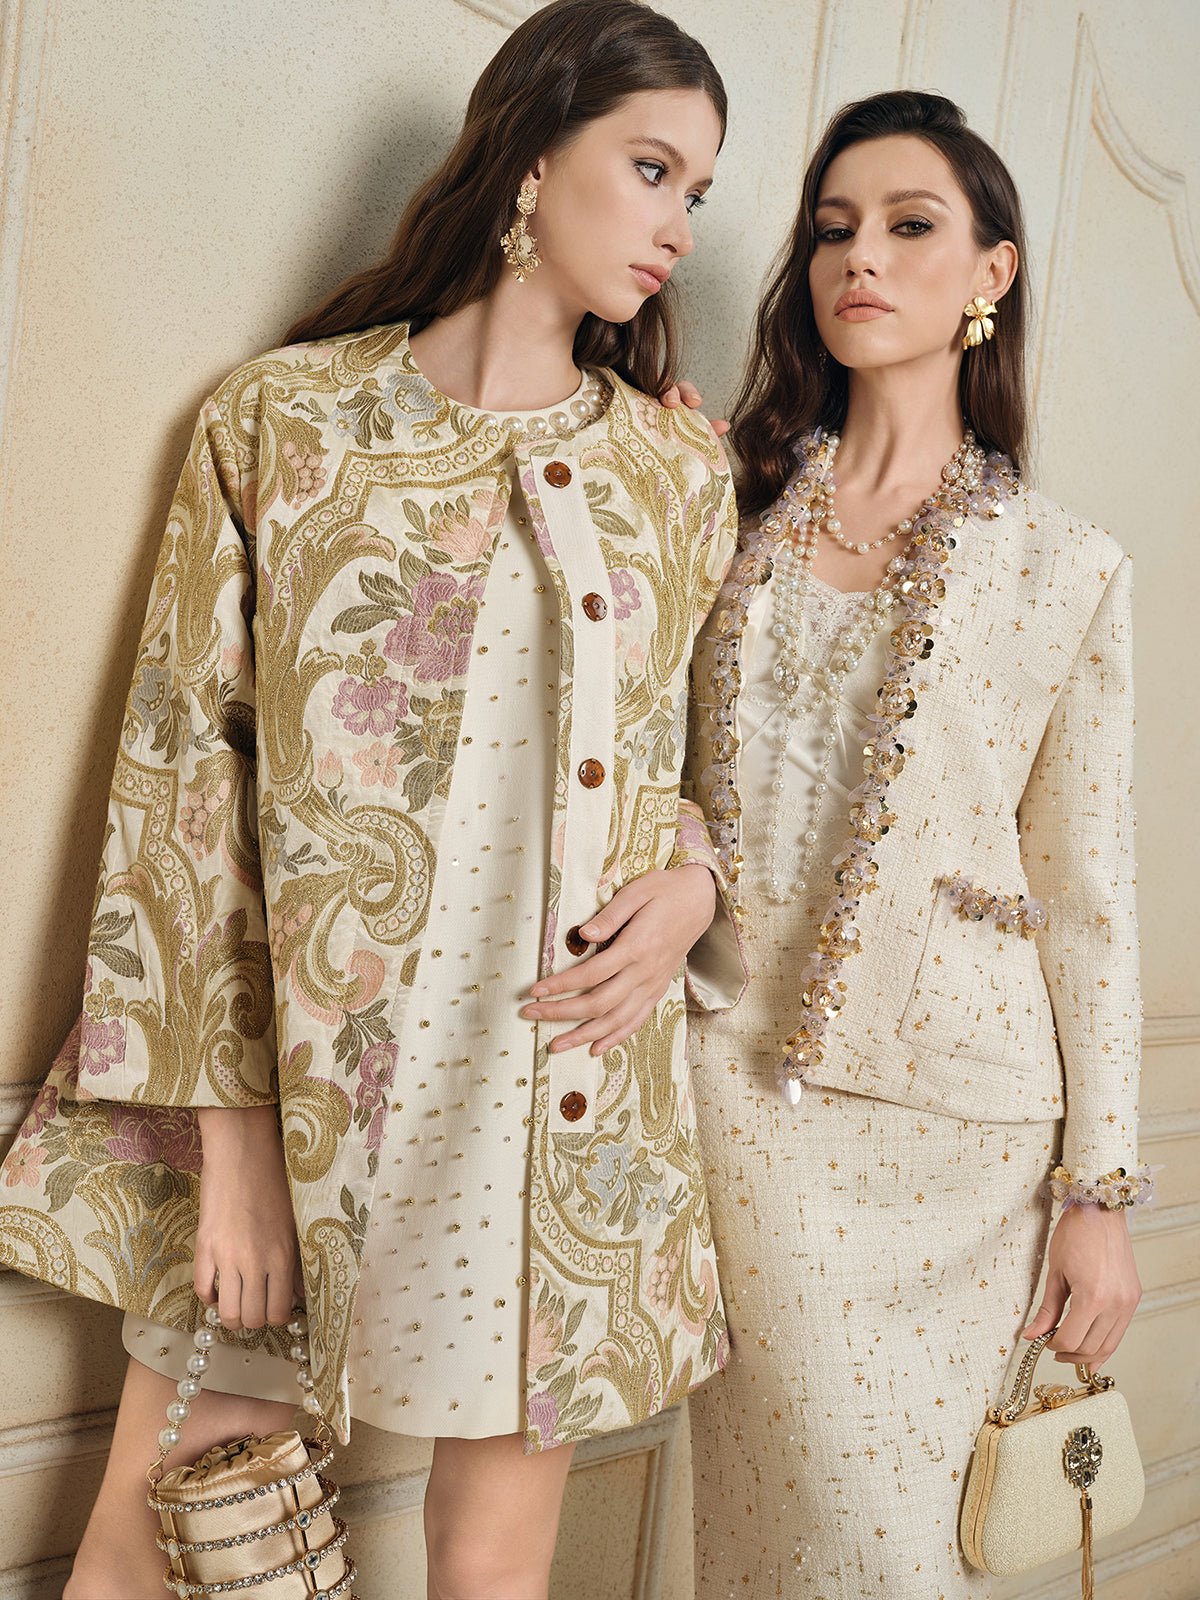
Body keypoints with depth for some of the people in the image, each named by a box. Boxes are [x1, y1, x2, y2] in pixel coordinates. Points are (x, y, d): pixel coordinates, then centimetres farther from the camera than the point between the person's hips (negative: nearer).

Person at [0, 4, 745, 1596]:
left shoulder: (683, 472, 8)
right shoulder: (282, 420, -1)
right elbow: (182, 772, -5)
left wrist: (694, 882, -4)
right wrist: (224, 1124, -10)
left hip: (569, 1113, 3)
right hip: (302, 1098, -2)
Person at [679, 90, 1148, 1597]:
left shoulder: (1065, 569, 2)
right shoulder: (729, 504, 7)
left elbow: (1085, 890, 2)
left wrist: (1102, 1189, 1)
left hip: (955, 1097, 0)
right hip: (743, 1073, 1)